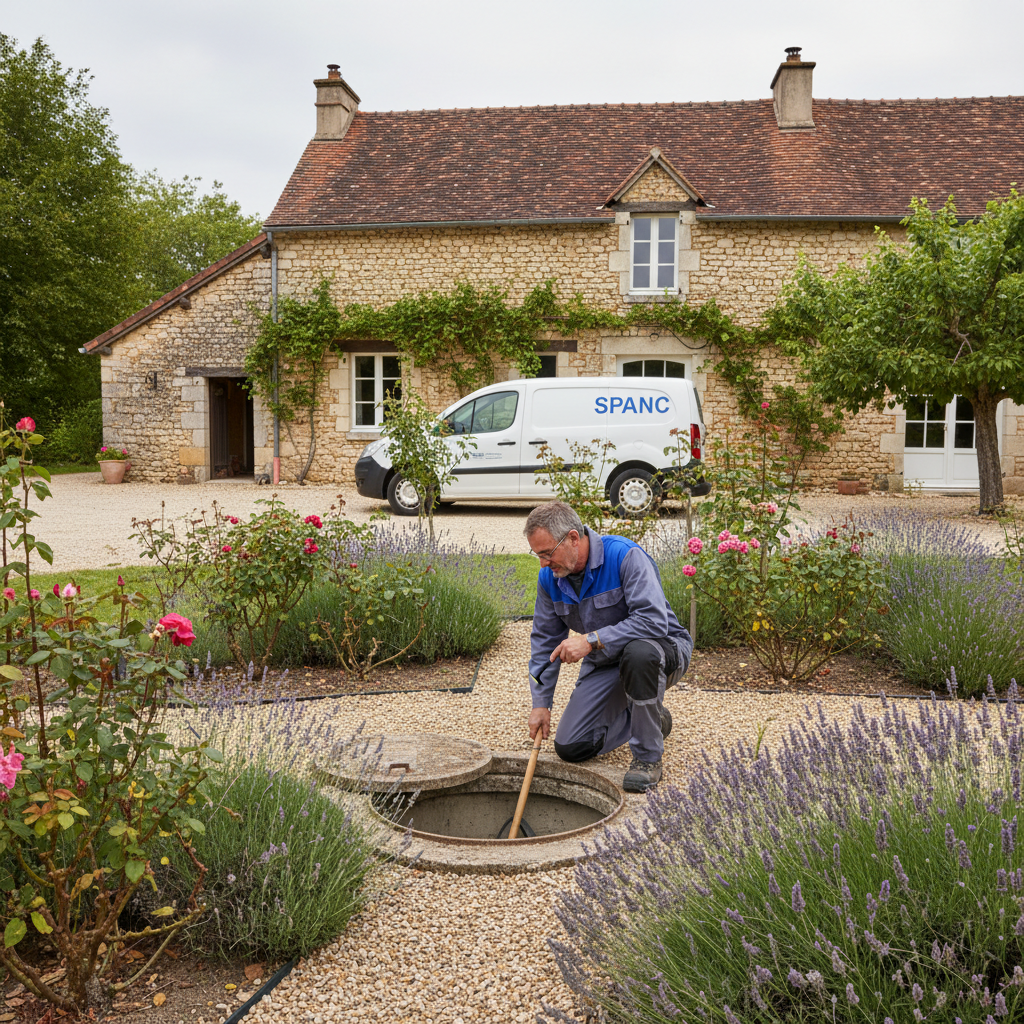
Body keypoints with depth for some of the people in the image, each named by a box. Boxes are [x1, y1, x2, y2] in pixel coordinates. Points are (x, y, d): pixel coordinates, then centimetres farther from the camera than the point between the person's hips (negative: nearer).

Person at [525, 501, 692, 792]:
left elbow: (654, 621, -36)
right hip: (605, 664, 6)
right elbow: (545, 639, 5)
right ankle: (652, 720, 21)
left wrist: (591, 640, -39)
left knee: (637, 652, -42)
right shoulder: (550, 577, -6)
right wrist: (541, 702, 0)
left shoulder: (625, 556, -27)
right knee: (570, 747, -5)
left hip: (664, 648, -6)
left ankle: (648, 757, -22)